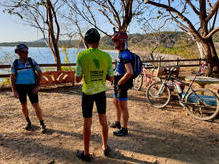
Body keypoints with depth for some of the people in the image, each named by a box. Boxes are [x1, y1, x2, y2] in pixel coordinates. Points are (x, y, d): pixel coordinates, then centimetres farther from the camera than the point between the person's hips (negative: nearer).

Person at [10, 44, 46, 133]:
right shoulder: (15, 63, -1)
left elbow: (39, 73, 0)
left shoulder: (31, 61, -4)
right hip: (20, 87, 2)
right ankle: (28, 122, 34)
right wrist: (14, 91, -4)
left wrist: (38, 86, -5)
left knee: (36, 105, -6)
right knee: (23, 105, 11)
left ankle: (42, 124, 8)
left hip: (31, 86, -2)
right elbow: (12, 77, 2)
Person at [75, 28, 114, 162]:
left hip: (88, 92, -2)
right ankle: (105, 148, 35)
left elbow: (78, 79, -11)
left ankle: (86, 153, 25)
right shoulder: (106, 56, -5)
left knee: (87, 123, 9)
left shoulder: (82, 55, -13)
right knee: (103, 120, 19)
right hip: (101, 91, 3)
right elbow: (111, 78, -2)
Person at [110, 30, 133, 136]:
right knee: (116, 103, 22)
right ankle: (117, 123, 41)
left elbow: (129, 72, -31)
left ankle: (124, 129, 15)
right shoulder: (121, 53, 12)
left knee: (123, 107, 1)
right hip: (118, 84, 11)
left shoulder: (125, 55, -21)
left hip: (122, 85, -10)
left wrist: (119, 83, -20)